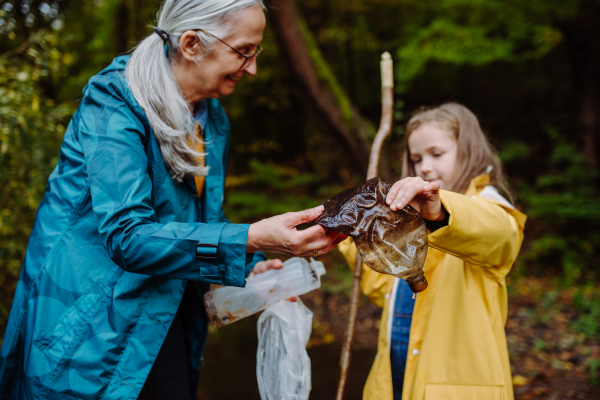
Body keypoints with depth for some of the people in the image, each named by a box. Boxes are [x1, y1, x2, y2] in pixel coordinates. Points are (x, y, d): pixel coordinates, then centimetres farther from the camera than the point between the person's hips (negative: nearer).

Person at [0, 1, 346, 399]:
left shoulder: (214, 119, 5)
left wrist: (252, 268, -4)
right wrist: (251, 238, -36)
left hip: (162, 318, 7)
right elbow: (126, 236, -29)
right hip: (91, 322, -6)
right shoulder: (115, 107, -19)